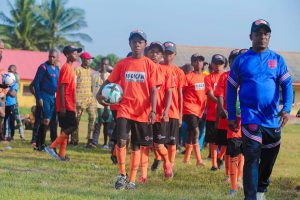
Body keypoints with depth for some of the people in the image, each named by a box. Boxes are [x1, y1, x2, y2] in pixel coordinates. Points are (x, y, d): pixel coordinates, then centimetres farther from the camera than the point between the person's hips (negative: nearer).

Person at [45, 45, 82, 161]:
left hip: (69, 105, 10)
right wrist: (63, 106, -22)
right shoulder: (66, 68, -13)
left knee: (66, 129, 9)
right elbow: (62, 88, -18)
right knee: (73, 126, -11)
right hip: (66, 105, -10)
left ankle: (61, 155, 9)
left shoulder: (70, 68, 16)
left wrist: (74, 105, 22)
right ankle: (52, 147, -12)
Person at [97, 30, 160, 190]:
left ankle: (132, 180, 16)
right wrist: (100, 94, -7)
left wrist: (153, 111, -12)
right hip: (124, 109, 0)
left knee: (136, 146, 7)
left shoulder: (150, 65, 1)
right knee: (121, 141, -16)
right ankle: (122, 174, 2)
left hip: (142, 112, 0)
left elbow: (153, 90, -1)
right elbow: (109, 81, 11)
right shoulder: (122, 64, 5)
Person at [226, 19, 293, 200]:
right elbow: (231, 89, 4)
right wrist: (231, 116, 1)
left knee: (269, 159, 13)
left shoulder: (277, 60, 5)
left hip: (273, 119, 3)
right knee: (252, 159, -11)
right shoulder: (241, 60, 1)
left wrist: (286, 108, -16)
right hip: (251, 119, -3)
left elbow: (287, 85, 0)